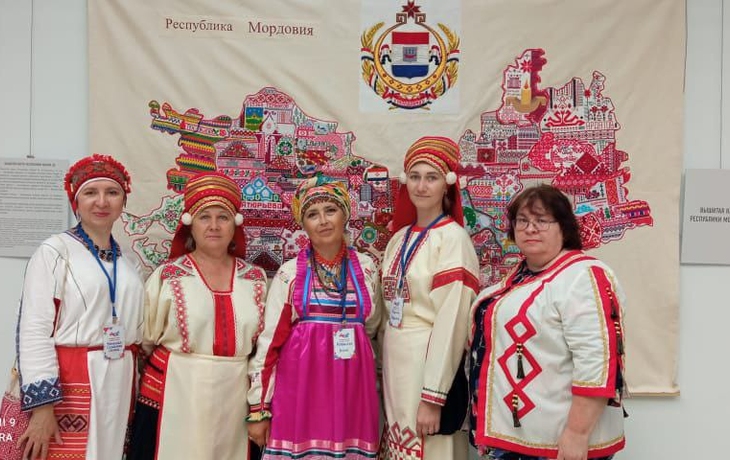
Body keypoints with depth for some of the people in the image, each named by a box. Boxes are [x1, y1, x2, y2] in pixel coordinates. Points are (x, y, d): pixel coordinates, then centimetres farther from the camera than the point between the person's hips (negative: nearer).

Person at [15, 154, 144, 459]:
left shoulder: (129, 262, 12)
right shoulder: (55, 251, -6)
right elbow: (33, 330, -13)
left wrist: (134, 389, 16)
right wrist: (42, 405, -18)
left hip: (120, 384, 6)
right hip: (68, 384, -6)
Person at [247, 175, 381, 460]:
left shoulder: (366, 268, 6)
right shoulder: (289, 273, -2)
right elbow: (269, 341, -3)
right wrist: (259, 409, -4)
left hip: (352, 385, 2)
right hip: (300, 384, -2)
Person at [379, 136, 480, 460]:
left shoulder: (453, 238, -12)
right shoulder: (400, 237, 10)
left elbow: (451, 320, -18)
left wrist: (433, 396, -20)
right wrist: (381, 368, 6)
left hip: (431, 363, -7)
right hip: (394, 362, 7)